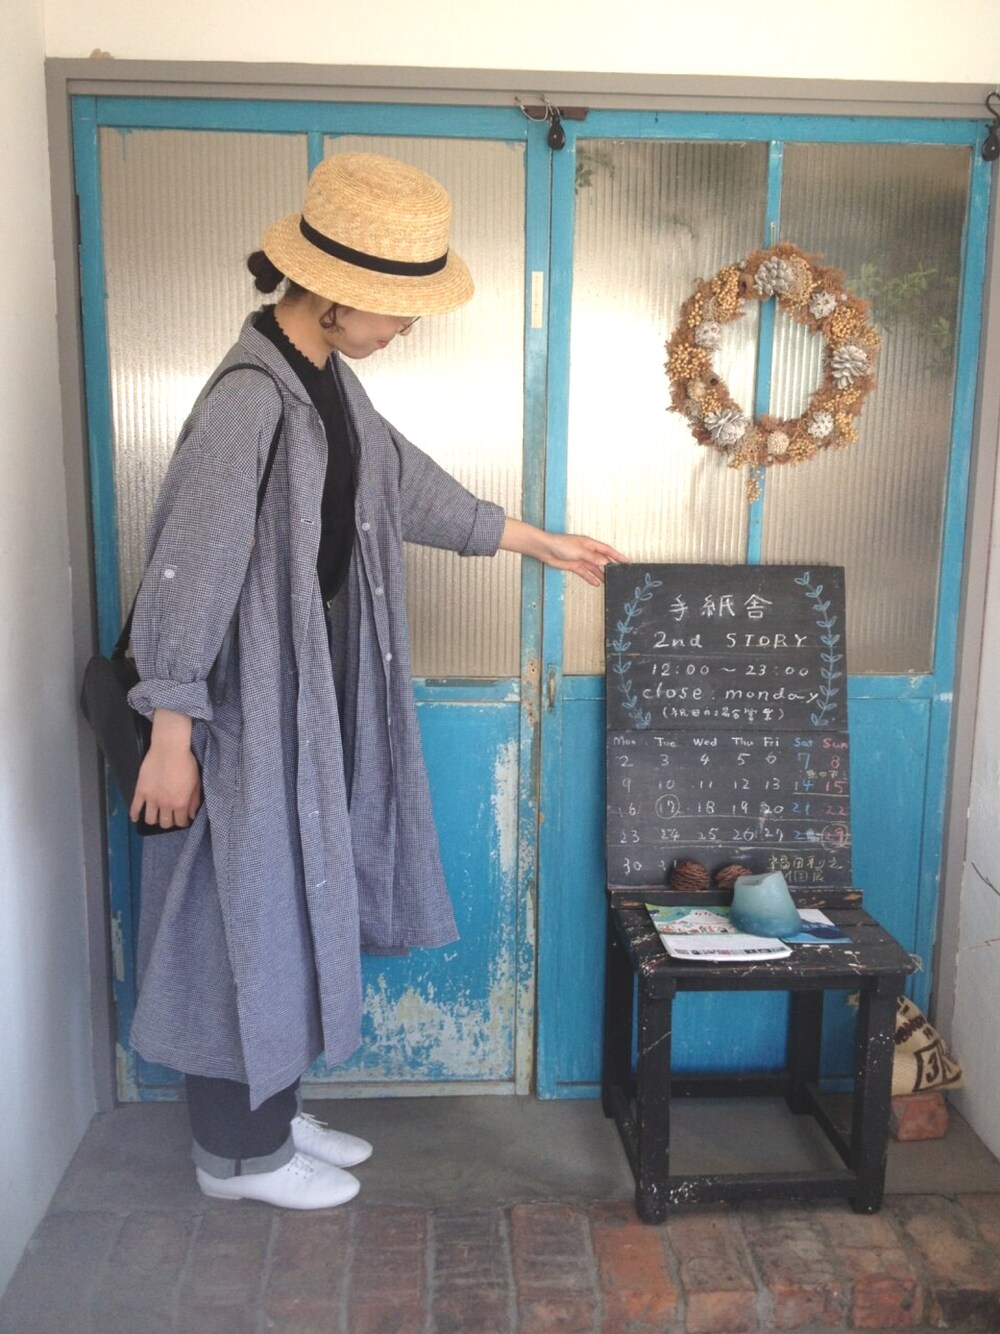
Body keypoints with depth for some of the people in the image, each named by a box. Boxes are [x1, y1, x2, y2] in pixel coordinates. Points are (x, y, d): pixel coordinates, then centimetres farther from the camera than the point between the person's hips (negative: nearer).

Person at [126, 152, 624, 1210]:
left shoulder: (326, 379, 6)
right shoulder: (250, 399, -23)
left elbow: (408, 484, 18)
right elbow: (188, 574, -22)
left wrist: (541, 542, 25)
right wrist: (170, 739, -18)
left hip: (314, 699, 9)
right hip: (251, 711, -9)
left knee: (290, 907, 19)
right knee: (247, 919, 7)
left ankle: (271, 1113, 38)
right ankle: (237, 1152, 28)